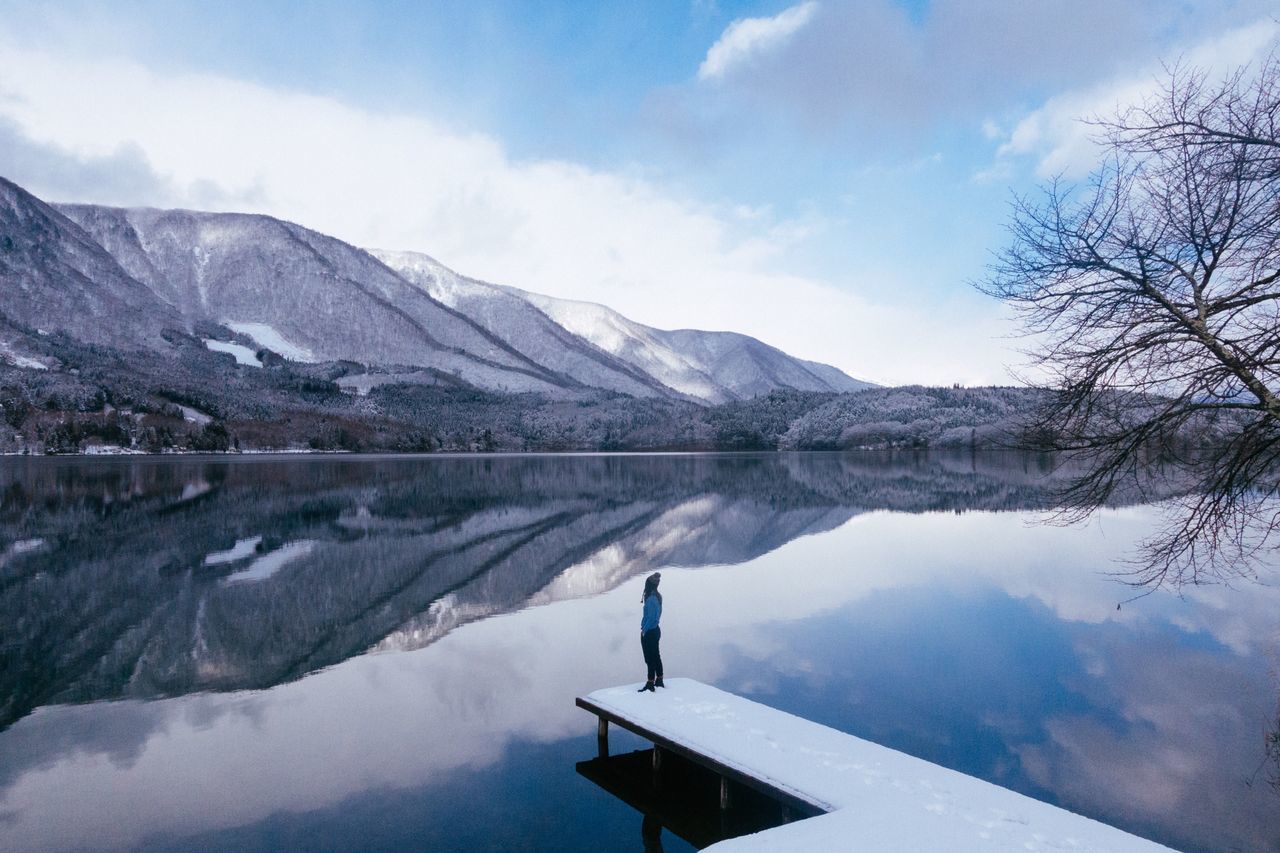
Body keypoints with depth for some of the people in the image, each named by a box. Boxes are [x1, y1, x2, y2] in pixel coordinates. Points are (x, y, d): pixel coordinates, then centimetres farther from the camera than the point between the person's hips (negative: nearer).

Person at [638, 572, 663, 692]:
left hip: (649, 633, -9)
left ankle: (650, 684, 6)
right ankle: (659, 681, 28)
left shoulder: (651, 599, -22)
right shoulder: (657, 597, 4)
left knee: (650, 659, -1)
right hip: (656, 630, 9)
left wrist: (644, 630, -13)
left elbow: (650, 618, -22)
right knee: (656, 656, 18)